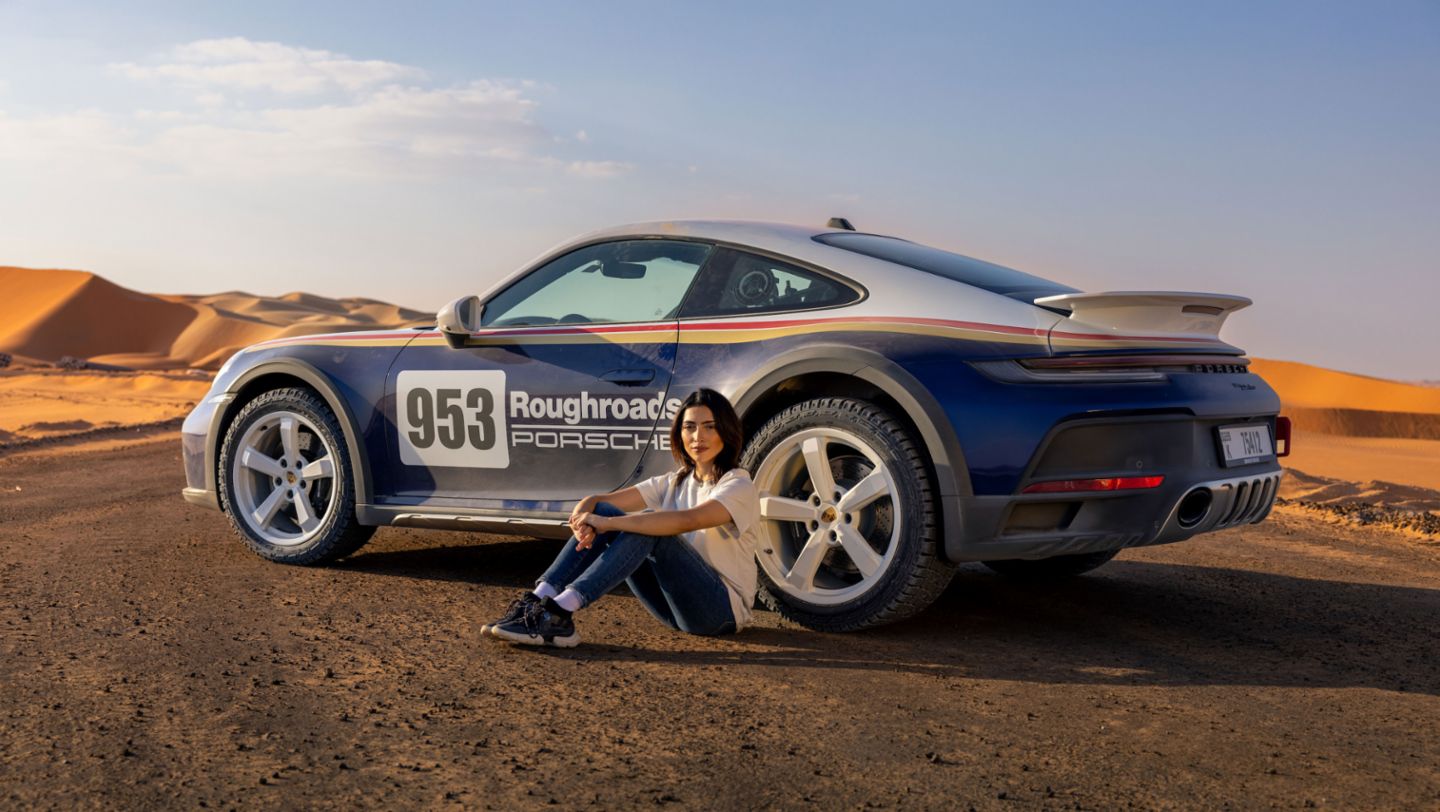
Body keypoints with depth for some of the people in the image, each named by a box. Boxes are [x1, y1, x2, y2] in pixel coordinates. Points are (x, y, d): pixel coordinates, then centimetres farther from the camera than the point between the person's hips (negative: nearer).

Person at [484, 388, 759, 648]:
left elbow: (687, 520, -32)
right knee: (601, 511, -12)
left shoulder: (738, 486, -10)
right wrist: (583, 517, -23)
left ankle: (561, 612, -40)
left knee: (649, 525, -31)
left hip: (723, 609, -6)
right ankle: (539, 600, -26)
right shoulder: (674, 483, 11)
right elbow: (596, 500, 2)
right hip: (675, 603, 6)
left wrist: (607, 523, -35)